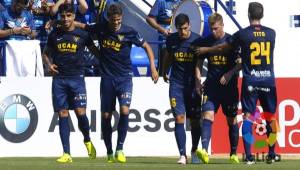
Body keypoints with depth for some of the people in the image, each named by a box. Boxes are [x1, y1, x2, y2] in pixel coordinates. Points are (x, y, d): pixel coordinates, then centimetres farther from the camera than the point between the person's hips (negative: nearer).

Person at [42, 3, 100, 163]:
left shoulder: (82, 34, 4)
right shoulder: (54, 35, 8)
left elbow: (95, 51, 15)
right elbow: (46, 53, 20)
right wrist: (49, 65, 1)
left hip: (76, 77, -2)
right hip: (59, 78, 2)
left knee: (80, 112, -11)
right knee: (63, 115, -1)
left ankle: (87, 140, 19)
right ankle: (66, 153, 0)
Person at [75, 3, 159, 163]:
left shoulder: (129, 32, -8)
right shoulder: (100, 28, -3)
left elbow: (146, 46, 3)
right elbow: (82, 26, 13)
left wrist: (152, 66, -5)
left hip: (124, 77, -2)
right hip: (107, 77, 2)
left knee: (124, 111, -20)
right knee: (105, 115, 5)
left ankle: (119, 149, -7)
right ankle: (109, 152, 18)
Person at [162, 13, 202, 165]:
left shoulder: (197, 40, -7)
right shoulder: (171, 40, 0)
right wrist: (164, 73, 32)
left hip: (192, 84, -1)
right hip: (176, 84, 1)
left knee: (195, 120, 5)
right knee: (179, 118, -10)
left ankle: (194, 152, 26)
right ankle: (182, 155, -12)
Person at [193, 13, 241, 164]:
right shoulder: (205, 42, 6)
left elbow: (240, 63, -4)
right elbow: (199, 63, 14)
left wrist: (230, 73, -20)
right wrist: (198, 81, 4)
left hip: (229, 87, -1)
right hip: (211, 86, 2)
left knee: (232, 120, 7)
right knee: (208, 115, -16)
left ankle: (234, 153, 19)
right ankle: (204, 151, -29)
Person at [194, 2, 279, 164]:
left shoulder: (243, 34, -5)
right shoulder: (271, 33, 3)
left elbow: (222, 47, 8)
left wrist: (205, 50, 27)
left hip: (250, 82, -2)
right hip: (268, 81, 2)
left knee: (248, 116, 0)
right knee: (270, 117, 11)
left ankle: (248, 156, -7)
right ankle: (271, 154, 13)